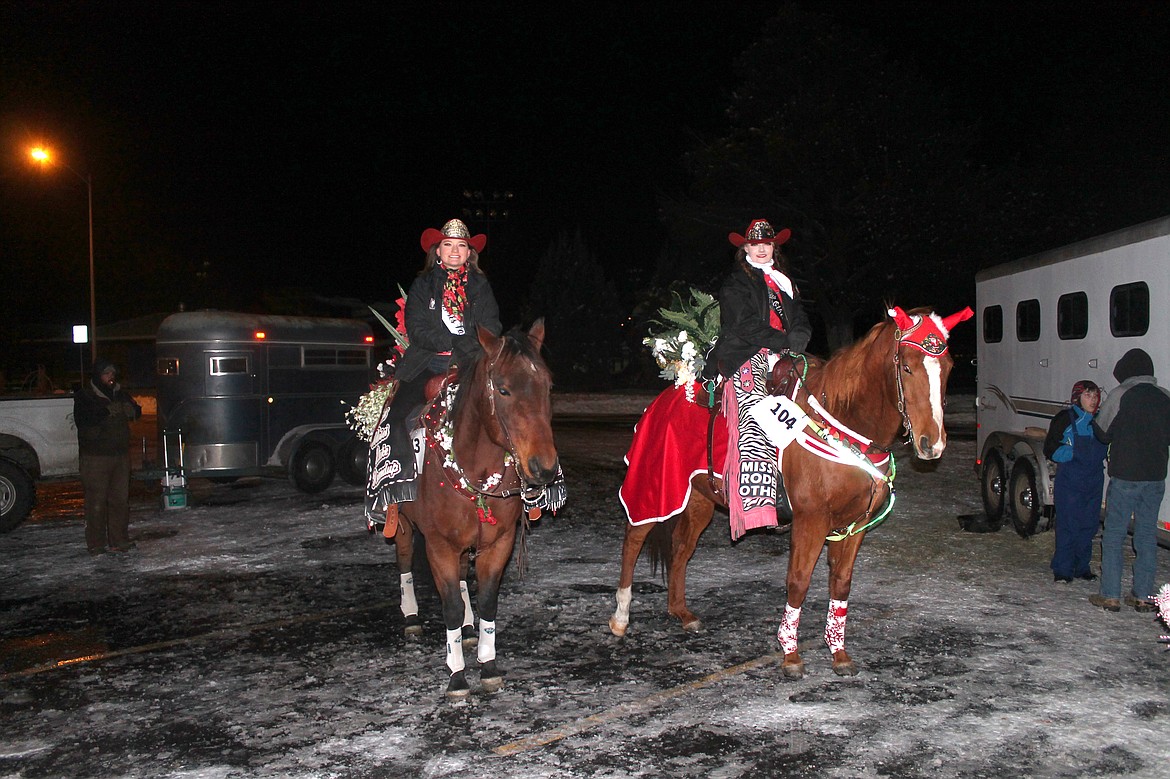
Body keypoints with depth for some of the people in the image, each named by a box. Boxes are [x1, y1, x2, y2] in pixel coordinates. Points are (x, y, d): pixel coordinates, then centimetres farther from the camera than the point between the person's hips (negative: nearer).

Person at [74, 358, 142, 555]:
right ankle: (96, 544, 3)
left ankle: (119, 540, 17)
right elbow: (82, 419, -17)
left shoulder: (120, 393, 12)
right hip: (95, 456, -6)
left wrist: (130, 409, -4)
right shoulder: (84, 395, -4)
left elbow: (136, 412, 19)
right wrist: (107, 411, -25)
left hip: (120, 453, 6)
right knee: (96, 500, -5)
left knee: (121, 498, 9)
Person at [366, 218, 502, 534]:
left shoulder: (480, 286, 15)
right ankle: (397, 489, -16)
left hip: (471, 366, 1)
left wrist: (468, 349, -12)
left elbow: (491, 328, 7)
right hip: (428, 365, 0)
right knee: (396, 416, -22)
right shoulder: (422, 285, 12)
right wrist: (454, 343, -12)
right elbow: (416, 328, 0)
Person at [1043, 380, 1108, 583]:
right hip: (1070, 481, -5)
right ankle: (1062, 570, 3)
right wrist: (1073, 454, -19)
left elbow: (1105, 450, 22)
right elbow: (1051, 449, -4)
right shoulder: (1065, 419, -4)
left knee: (1089, 525, 9)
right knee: (1068, 525, -5)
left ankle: (1082, 566, 21)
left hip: (1094, 482, 5)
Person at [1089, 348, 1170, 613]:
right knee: (1147, 536, 12)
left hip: (1125, 477, -5)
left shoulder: (1120, 395, -10)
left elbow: (1103, 433, -4)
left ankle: (1110, 596, 3)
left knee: (1113, 535, 3)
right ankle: (1143, 596, 15)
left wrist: (1094, 419, 14)